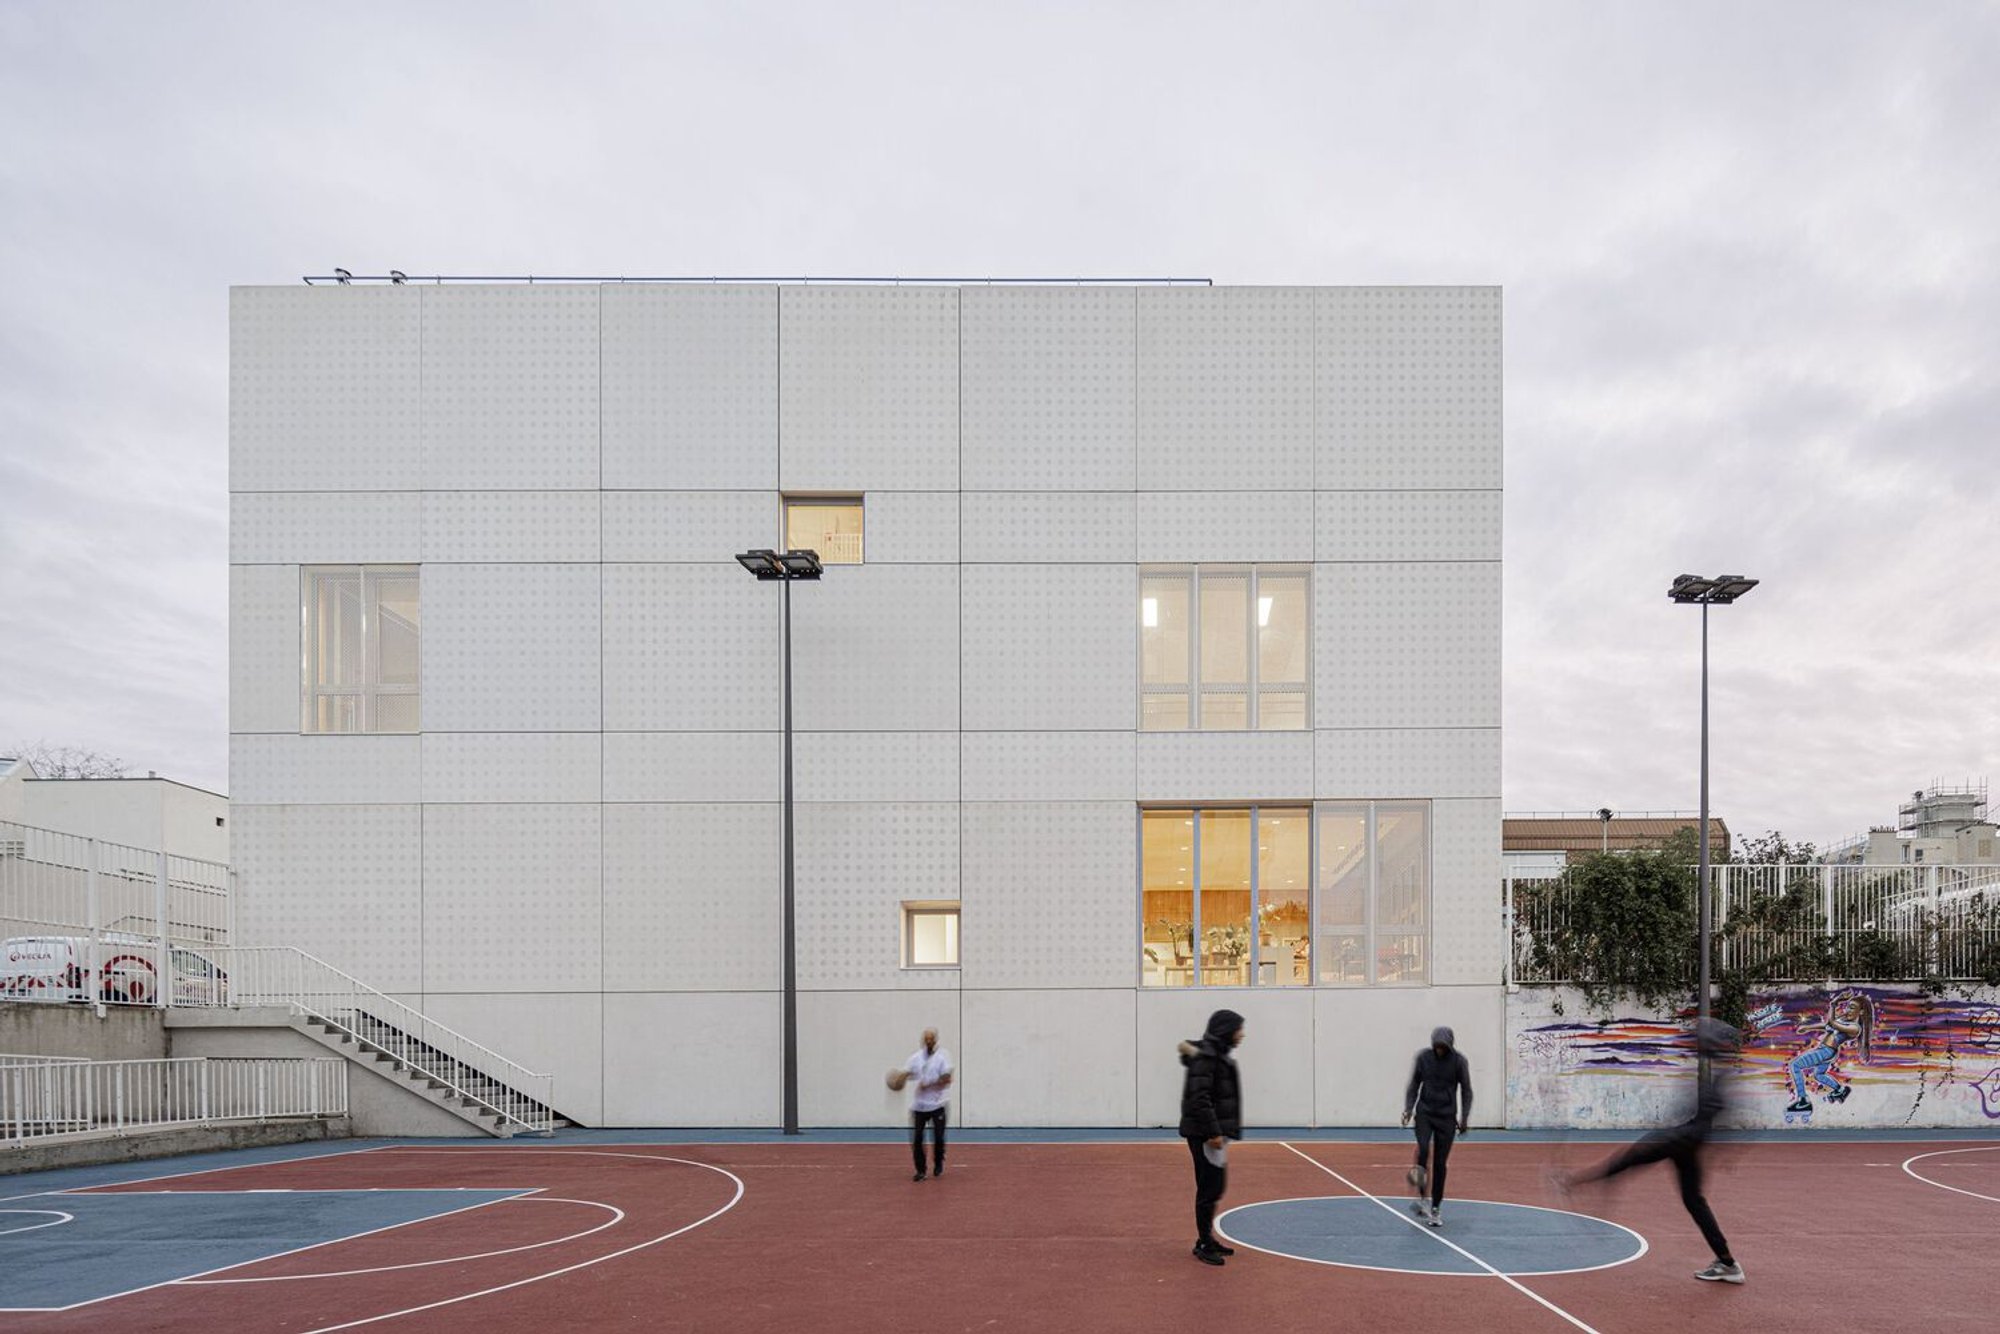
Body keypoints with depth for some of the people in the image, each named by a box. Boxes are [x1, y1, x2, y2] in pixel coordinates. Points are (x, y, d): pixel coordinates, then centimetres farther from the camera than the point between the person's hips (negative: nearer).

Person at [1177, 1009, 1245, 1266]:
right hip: (1205, 1134, -10)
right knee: (1210, 1188, -5)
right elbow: (1199, 1098, -23)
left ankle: (1207, 1238, 24)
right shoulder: (1206, 1056, -17)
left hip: (1216, 1131, 10)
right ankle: (1203, 1244, 3)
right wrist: (1213, 1133, -22)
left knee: (1215, 1187, 15)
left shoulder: (1219, 1054, 14)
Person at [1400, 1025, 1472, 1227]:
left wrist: (1464, 1117, -4)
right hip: (1424, 1112, 0)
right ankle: (1421, 1198, -21)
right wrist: (1408, 1108, -2)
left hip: (1446, 1116, 0)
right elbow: (1414, 1084, 7)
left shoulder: (1458, 1060, -6)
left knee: (1440, 1163, 1)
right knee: (1423, 1149, -24)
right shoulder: (1423, 1057, -3)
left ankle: (1435, 1209, 11)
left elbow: (1466, 1090, 2)